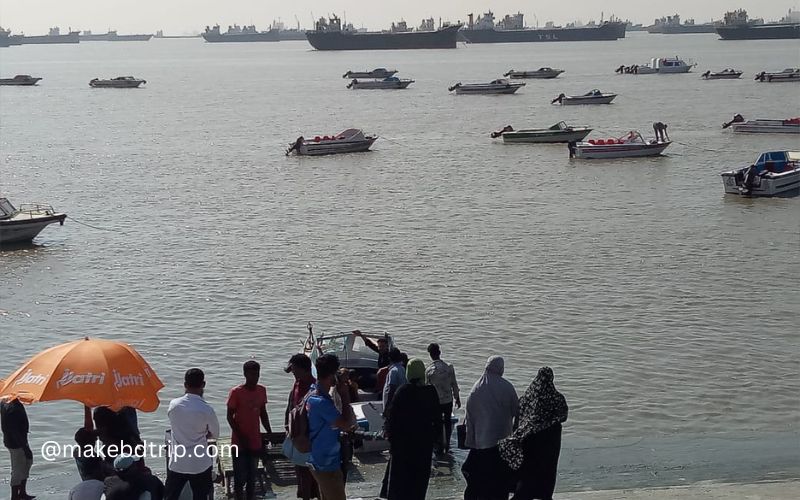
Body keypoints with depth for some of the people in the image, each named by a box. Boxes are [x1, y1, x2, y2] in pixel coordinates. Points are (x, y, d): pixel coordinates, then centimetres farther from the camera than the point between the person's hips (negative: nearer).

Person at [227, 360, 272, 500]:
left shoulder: (262, 390, 4)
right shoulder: (236, 392, -12)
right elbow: (230, 416, -9)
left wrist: (270, 433, 8)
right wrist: (241, 437, -15)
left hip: (255, 442, 5)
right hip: (240, 443, -5)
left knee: (252, 477, 12)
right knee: (240, 478, -1)